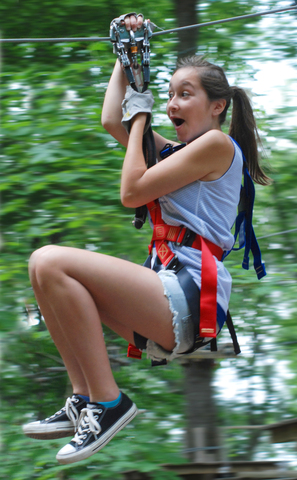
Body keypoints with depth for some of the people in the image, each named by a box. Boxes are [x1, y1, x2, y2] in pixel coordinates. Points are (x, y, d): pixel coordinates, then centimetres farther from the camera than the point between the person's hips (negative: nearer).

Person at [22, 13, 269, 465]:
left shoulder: (217, 144, -3)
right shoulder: (183, 151, 24)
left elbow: (132, 191, -7)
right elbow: (112, 121, 28)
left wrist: (140, 116, 5)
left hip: (191, 301, -10)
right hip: (168, 302, 10)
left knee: (51, 262, -21)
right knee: (49, 271, 8)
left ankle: (108, 401, -19)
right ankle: (83, 398, -1)